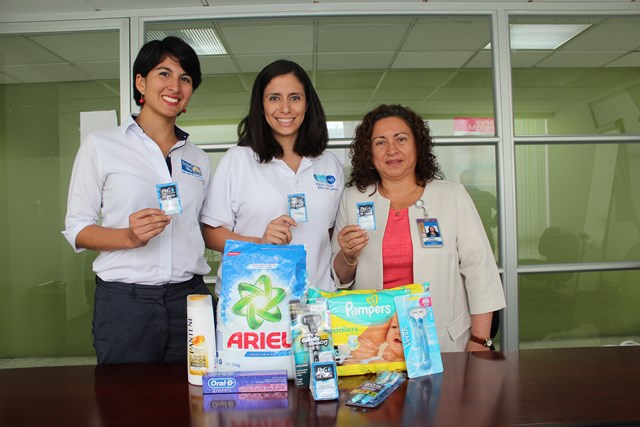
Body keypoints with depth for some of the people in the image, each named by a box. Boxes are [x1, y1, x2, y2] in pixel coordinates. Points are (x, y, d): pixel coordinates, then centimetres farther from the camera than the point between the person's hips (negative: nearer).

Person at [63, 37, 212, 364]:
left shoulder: (199, 159, 14)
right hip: (125, 300, -3)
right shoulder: (100, 145, 2)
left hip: (189, 297, 3)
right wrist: (130, 236, -17)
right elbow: (76, 229, 0)